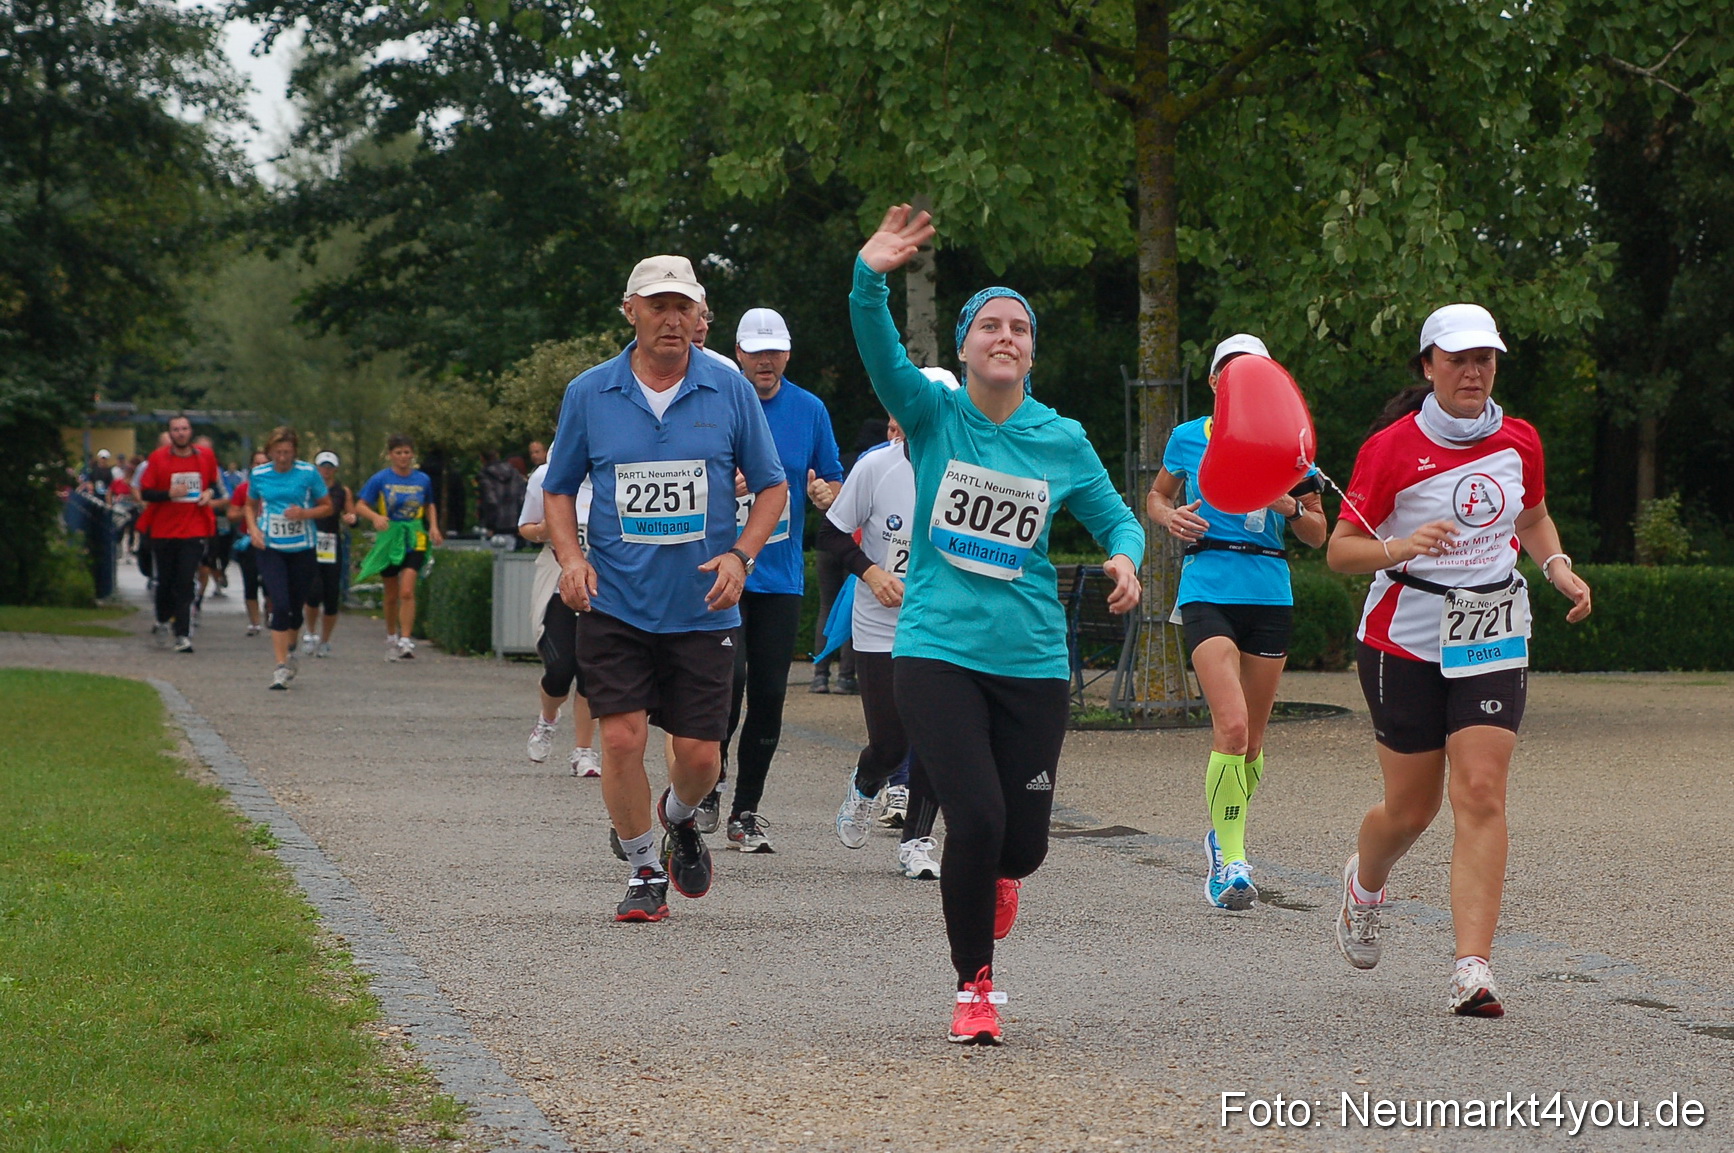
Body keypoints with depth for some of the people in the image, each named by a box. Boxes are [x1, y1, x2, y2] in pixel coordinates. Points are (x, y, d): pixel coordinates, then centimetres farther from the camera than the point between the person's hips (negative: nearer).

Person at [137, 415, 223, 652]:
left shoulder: (205, 457, 6)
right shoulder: (158, 458, -1)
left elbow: (214, 483, 21)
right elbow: (145, 492, -1)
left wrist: (209, 493, -2)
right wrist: (169, 494, -17)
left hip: (194, 530, 0)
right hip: (163, 531, 0)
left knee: (185, 584, -9)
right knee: (165, 581, 8)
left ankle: (183, 635, -10)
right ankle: (162, 619, 36)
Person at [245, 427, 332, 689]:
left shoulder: (309, 473, -4)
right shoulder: (258, 475, 1)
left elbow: (327, 507, 3)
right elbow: (251, 505, 17)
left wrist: (305, 513, -15)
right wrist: (253, 529, -1)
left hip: (302, 549, 0)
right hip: (270, 548, 0)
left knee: (295, 606, 10)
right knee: (280, 605, -14)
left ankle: (290, 650, 39)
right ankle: (281, 666, -11)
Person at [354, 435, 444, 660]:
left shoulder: (422, 480, 4)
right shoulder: (381, 479, -3)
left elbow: (430, 506, 20)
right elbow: (360, 505, -3)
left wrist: (433, 526, 4)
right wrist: (375, 517, -22)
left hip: (414, 540, 0)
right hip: (389, 538, 0)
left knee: (407, 591, -16)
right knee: (391, 595, 11)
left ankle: (405, 641, -18)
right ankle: (391, 639, 30)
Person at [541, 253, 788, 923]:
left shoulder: (729, 390, 1)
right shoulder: (589, 394, 2)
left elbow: (772, 488, 8)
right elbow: (558, 489, 13)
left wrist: (739, 555, -7)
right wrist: (570, 557, -4)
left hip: (703, 610, 0)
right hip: (616, 607, 0)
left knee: (699, 754, 0)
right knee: (622, 738, -10)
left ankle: (680, 819, 35)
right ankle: (644, 871, 9)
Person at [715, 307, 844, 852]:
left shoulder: (809, 410, 8)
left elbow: (833, 481, 15)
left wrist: (823, 491, -8)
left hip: (781, 575, 3)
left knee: (769, 693, 1)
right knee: (730, 675, -17)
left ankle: (746, 812, 11)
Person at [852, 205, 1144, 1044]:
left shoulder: (1062, 441, 5)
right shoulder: (933, 416, 0)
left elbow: (1115, 517, 14)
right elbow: (881, 354, -18)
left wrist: (1125, 558, -9)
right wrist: (870, 279, -36)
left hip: (1032, 661, 2)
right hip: (937, 652, -2)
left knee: (1024, 842, 3)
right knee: (976, 819, -16)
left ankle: (993, 876, 44)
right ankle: (974, 989, 4)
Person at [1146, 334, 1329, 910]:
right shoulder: (1187, 439, 6)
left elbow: (1317, 534, 12)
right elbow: (1155, 499, 21)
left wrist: (1289, 505, -9)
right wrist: (1171, 517, -1)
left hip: (1270, 594, 3)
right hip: (1207, 590, -3)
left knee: (1252, 738, 10)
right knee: (1232, 726, -20)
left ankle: (1225, 837, 35)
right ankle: (1230, 861, -17)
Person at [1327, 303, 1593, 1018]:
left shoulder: (1518, 441, 4)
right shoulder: (1391, 447, -9)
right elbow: (1341, 549, -9)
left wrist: (1558, 569, 5)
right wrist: (1400, 547, -28)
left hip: (1493, 638, 2)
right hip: (1405, 638, -2)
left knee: (1481, 796, -12)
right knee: (1411, 808, 6)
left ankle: (1472, 970, -15)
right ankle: (1365, 882, 43)